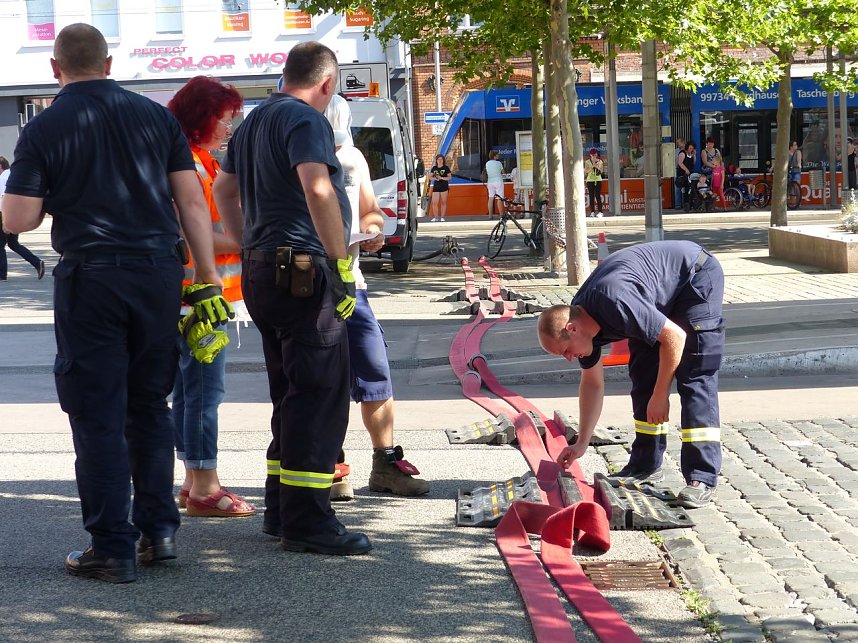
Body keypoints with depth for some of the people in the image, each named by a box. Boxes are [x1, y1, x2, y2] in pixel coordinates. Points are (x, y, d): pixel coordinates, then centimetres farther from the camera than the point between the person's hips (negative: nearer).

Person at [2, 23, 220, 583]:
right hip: (160, 274, 3)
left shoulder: (45, 129, -4)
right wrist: (208, 273, 7)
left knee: (98, 416, 2)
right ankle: (159, 529, 18)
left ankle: (112, 550, 2)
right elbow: (192, 201, 3)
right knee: (150, 407, 17)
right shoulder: (156, 117, 5)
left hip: (89, 279, -3)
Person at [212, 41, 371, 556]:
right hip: (303, 272, -10)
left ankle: (281, 510, 22)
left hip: (262, 271, 10)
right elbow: (318, 189, -26)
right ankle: (307, 523, -9)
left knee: (292, 396, 17)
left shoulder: (254, 122, 18)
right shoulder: (307, 120, -11)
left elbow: (224, 189, 29)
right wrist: (342, 262, -23)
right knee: (319, 397, -8)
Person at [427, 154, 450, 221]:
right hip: (436, 187, 3)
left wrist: (441, 178, -17)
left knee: (443, 202, 3)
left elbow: (449, 177, -4)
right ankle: (436, 217, 7)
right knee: (434, 203, -3)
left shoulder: (446, 168, 0)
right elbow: (430, 177, 12)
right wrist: (434, 178, -9)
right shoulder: (434, 168, 9)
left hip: (444, 187, -3)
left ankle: (442, 217, 9)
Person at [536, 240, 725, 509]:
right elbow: (592, 383, 7)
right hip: (663, 300, 9)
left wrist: (660, 396, -19)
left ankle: (701, 478, -18)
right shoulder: (580, 318, -8)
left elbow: (674, 337, -29)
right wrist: (581, 443, 8)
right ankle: (646, 465, 13)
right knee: (643, 375, 4)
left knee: (695, 378, -15)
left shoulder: (614, 305, -37)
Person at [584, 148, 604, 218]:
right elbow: (586, 171, -7)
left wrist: (597, 167, -16)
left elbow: (601, 171, 3)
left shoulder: (599, 161, 7)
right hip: (590, 180, 0)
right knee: (591, 196, 0)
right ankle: (592, 212, 4)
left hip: (598, 180, 0)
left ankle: (600, 212, -12)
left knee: (598, 196, -9)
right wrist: (593, 166, -19)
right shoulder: (587, 162, 4)